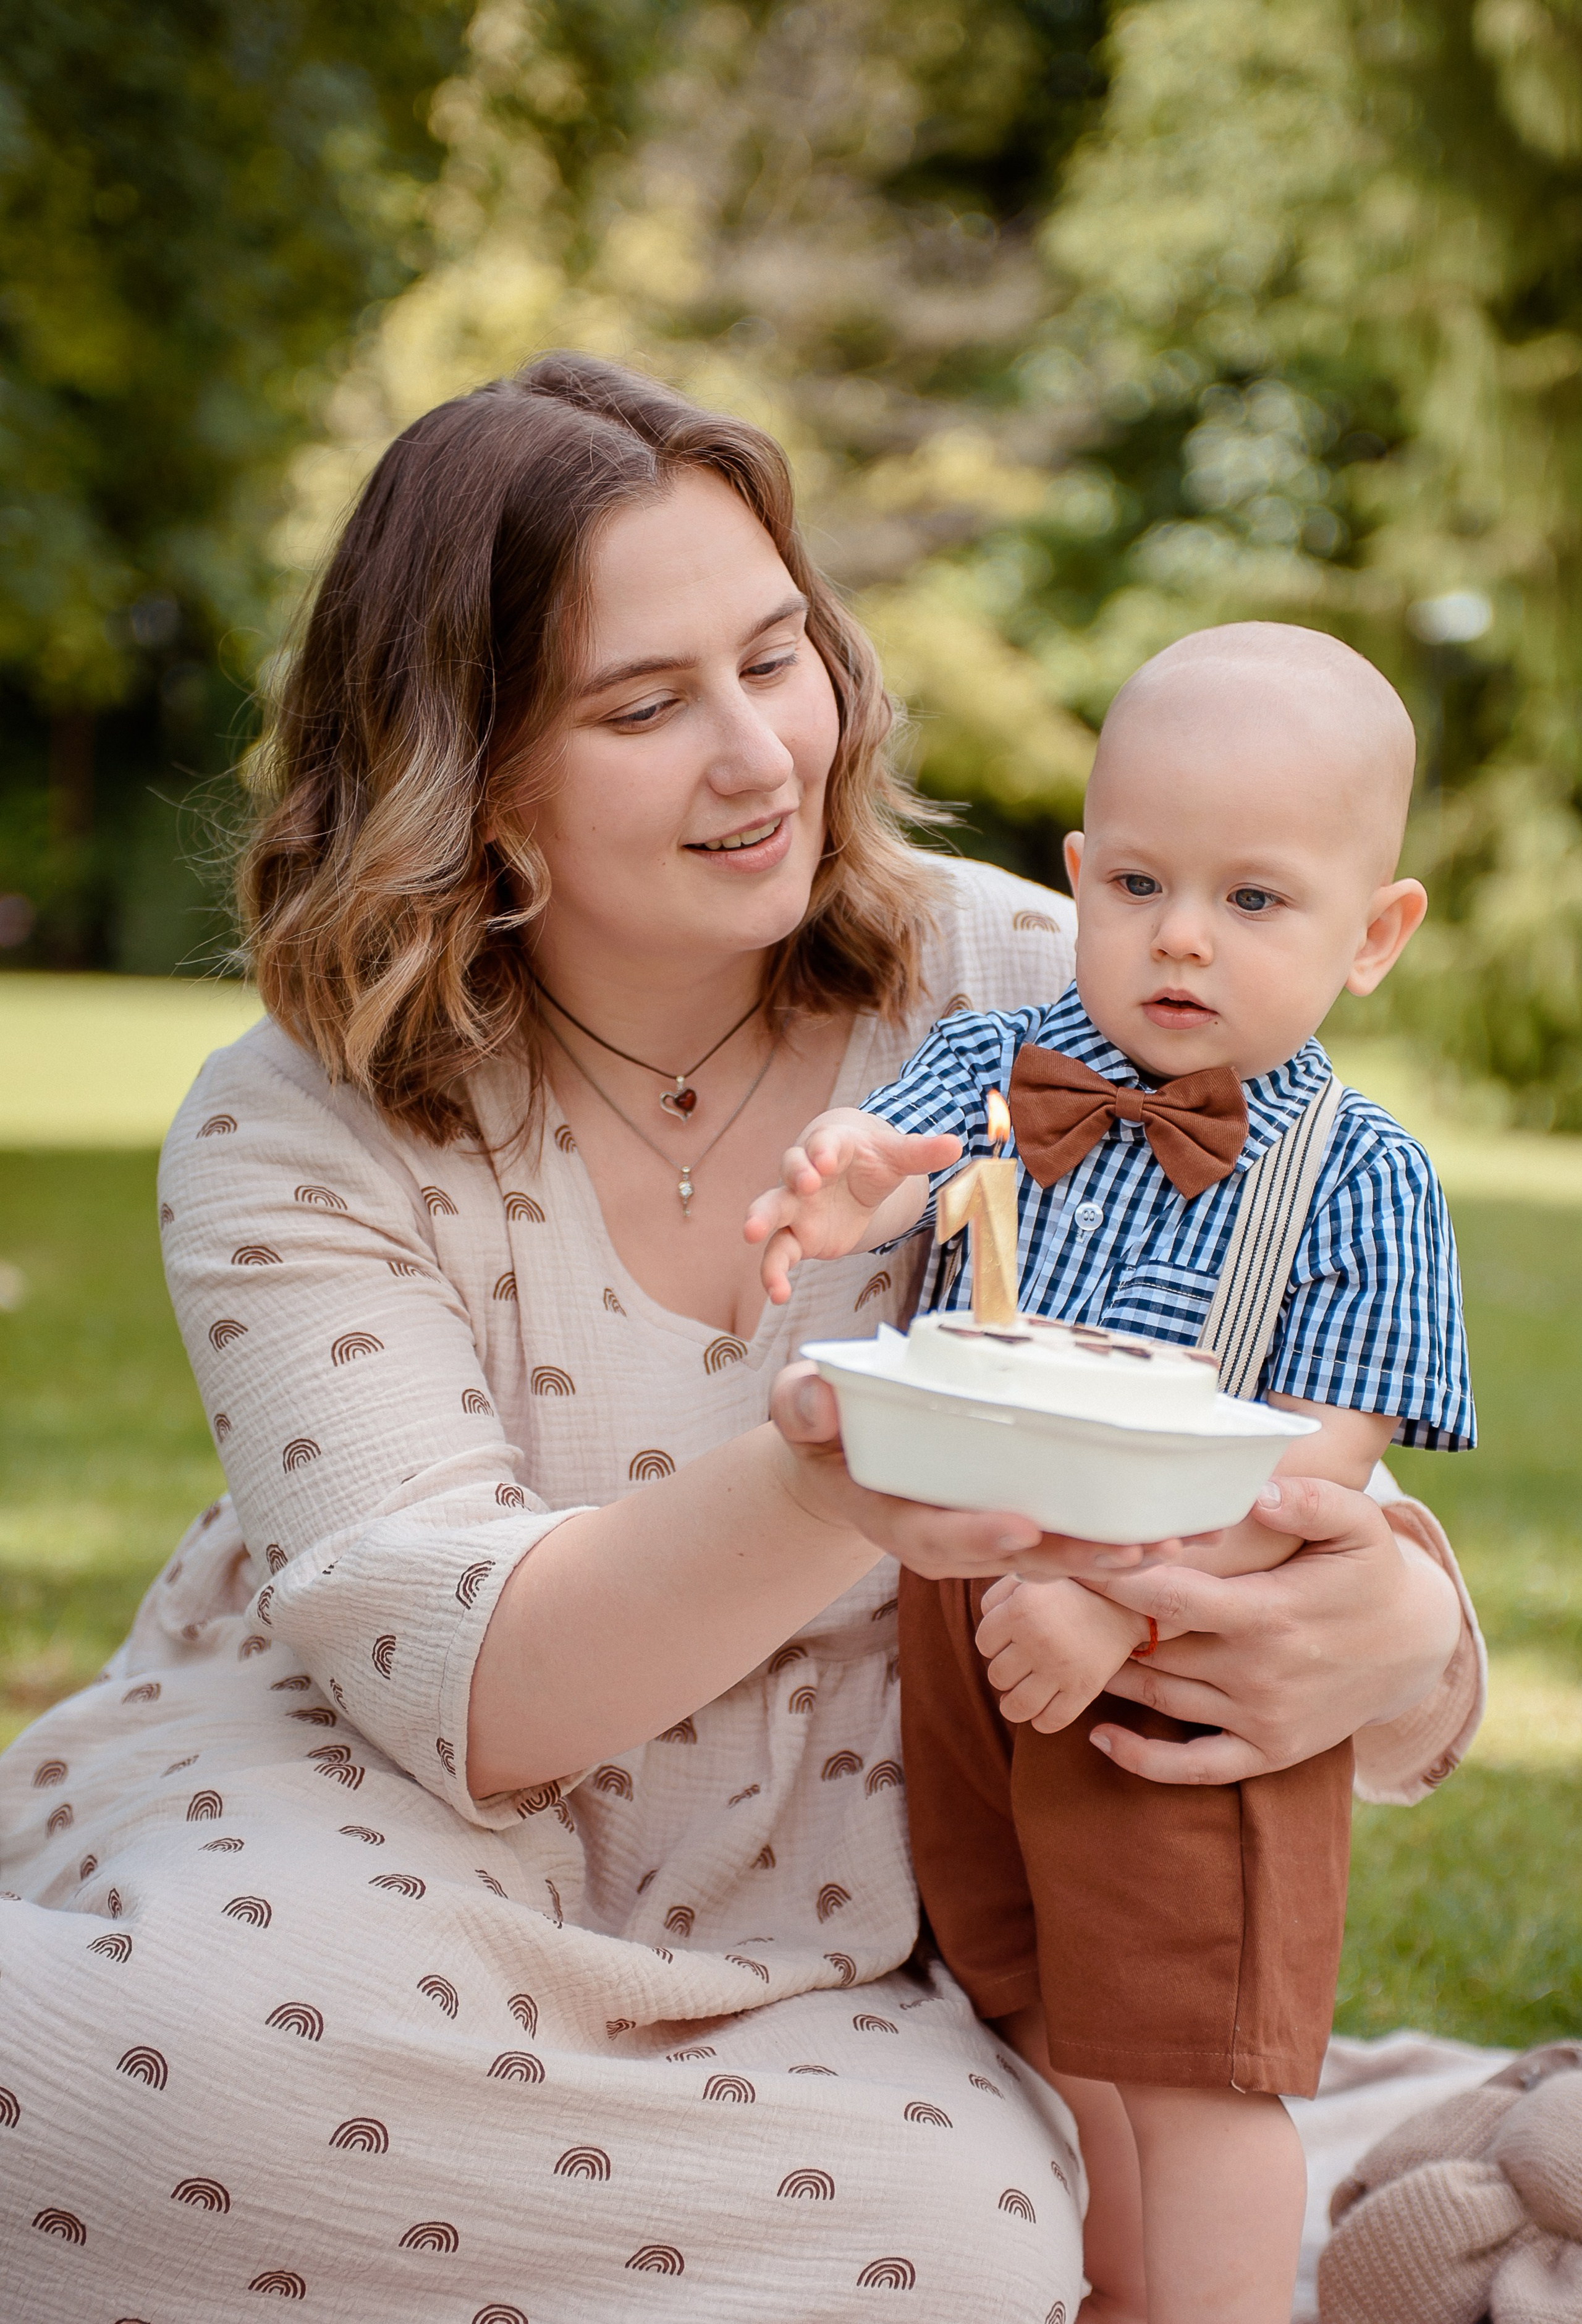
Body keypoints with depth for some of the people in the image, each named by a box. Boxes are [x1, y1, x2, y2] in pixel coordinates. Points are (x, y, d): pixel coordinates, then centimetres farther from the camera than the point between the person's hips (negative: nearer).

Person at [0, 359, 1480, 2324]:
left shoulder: (1020, 1002, -7)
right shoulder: (294, 1139, -10)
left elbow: (1314, 1489, -4)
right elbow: (454, 1675, -22)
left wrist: (1395, 1642, -31)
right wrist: (830, 1495, -42)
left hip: (823, 1966, 2)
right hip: (371, 1842, -1)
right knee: (259, 2022, -35)